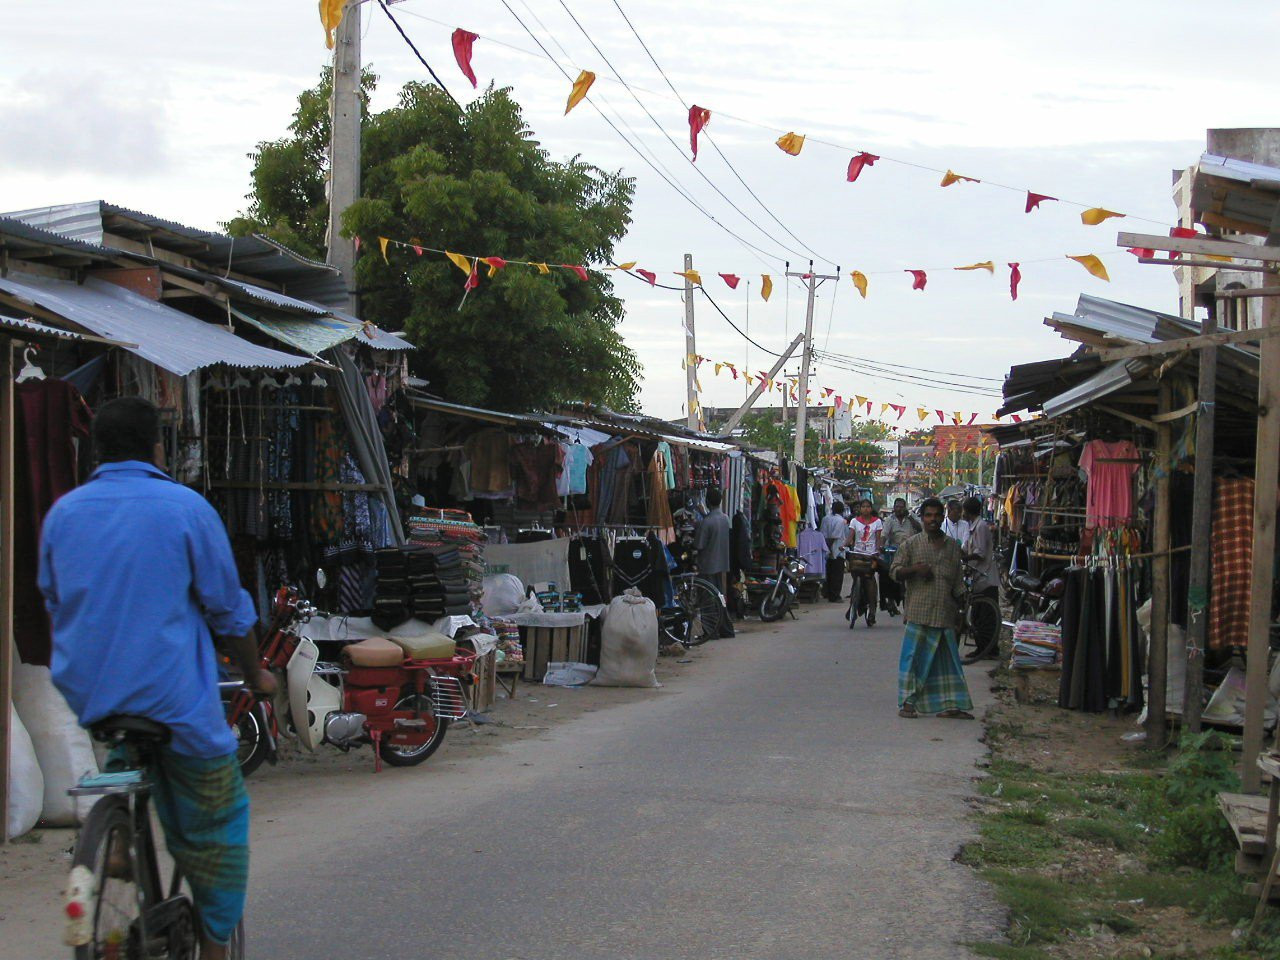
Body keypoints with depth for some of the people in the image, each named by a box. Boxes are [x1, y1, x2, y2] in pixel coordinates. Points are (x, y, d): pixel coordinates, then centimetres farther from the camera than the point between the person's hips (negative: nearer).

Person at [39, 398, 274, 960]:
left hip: (86, 695, 5)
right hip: (173, 696, -5)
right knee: (217, 825, 11)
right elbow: (228, 608, -2)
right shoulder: (185, 508, -8)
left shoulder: (62, 512, 5)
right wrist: (255, 675, 14)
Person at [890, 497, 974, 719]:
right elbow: (896, 572, 1)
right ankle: (908, 702, 3)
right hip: (918, 613, -3)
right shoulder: (912, 544, 2)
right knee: (914, 656, -2)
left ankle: (950, 705, 8)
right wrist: (916, 569, -16)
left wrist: (960, 610, 13)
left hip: (945, 614, 3)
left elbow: (957, 584, 16)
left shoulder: (953, 546, 12)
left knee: (947, 658, 4)